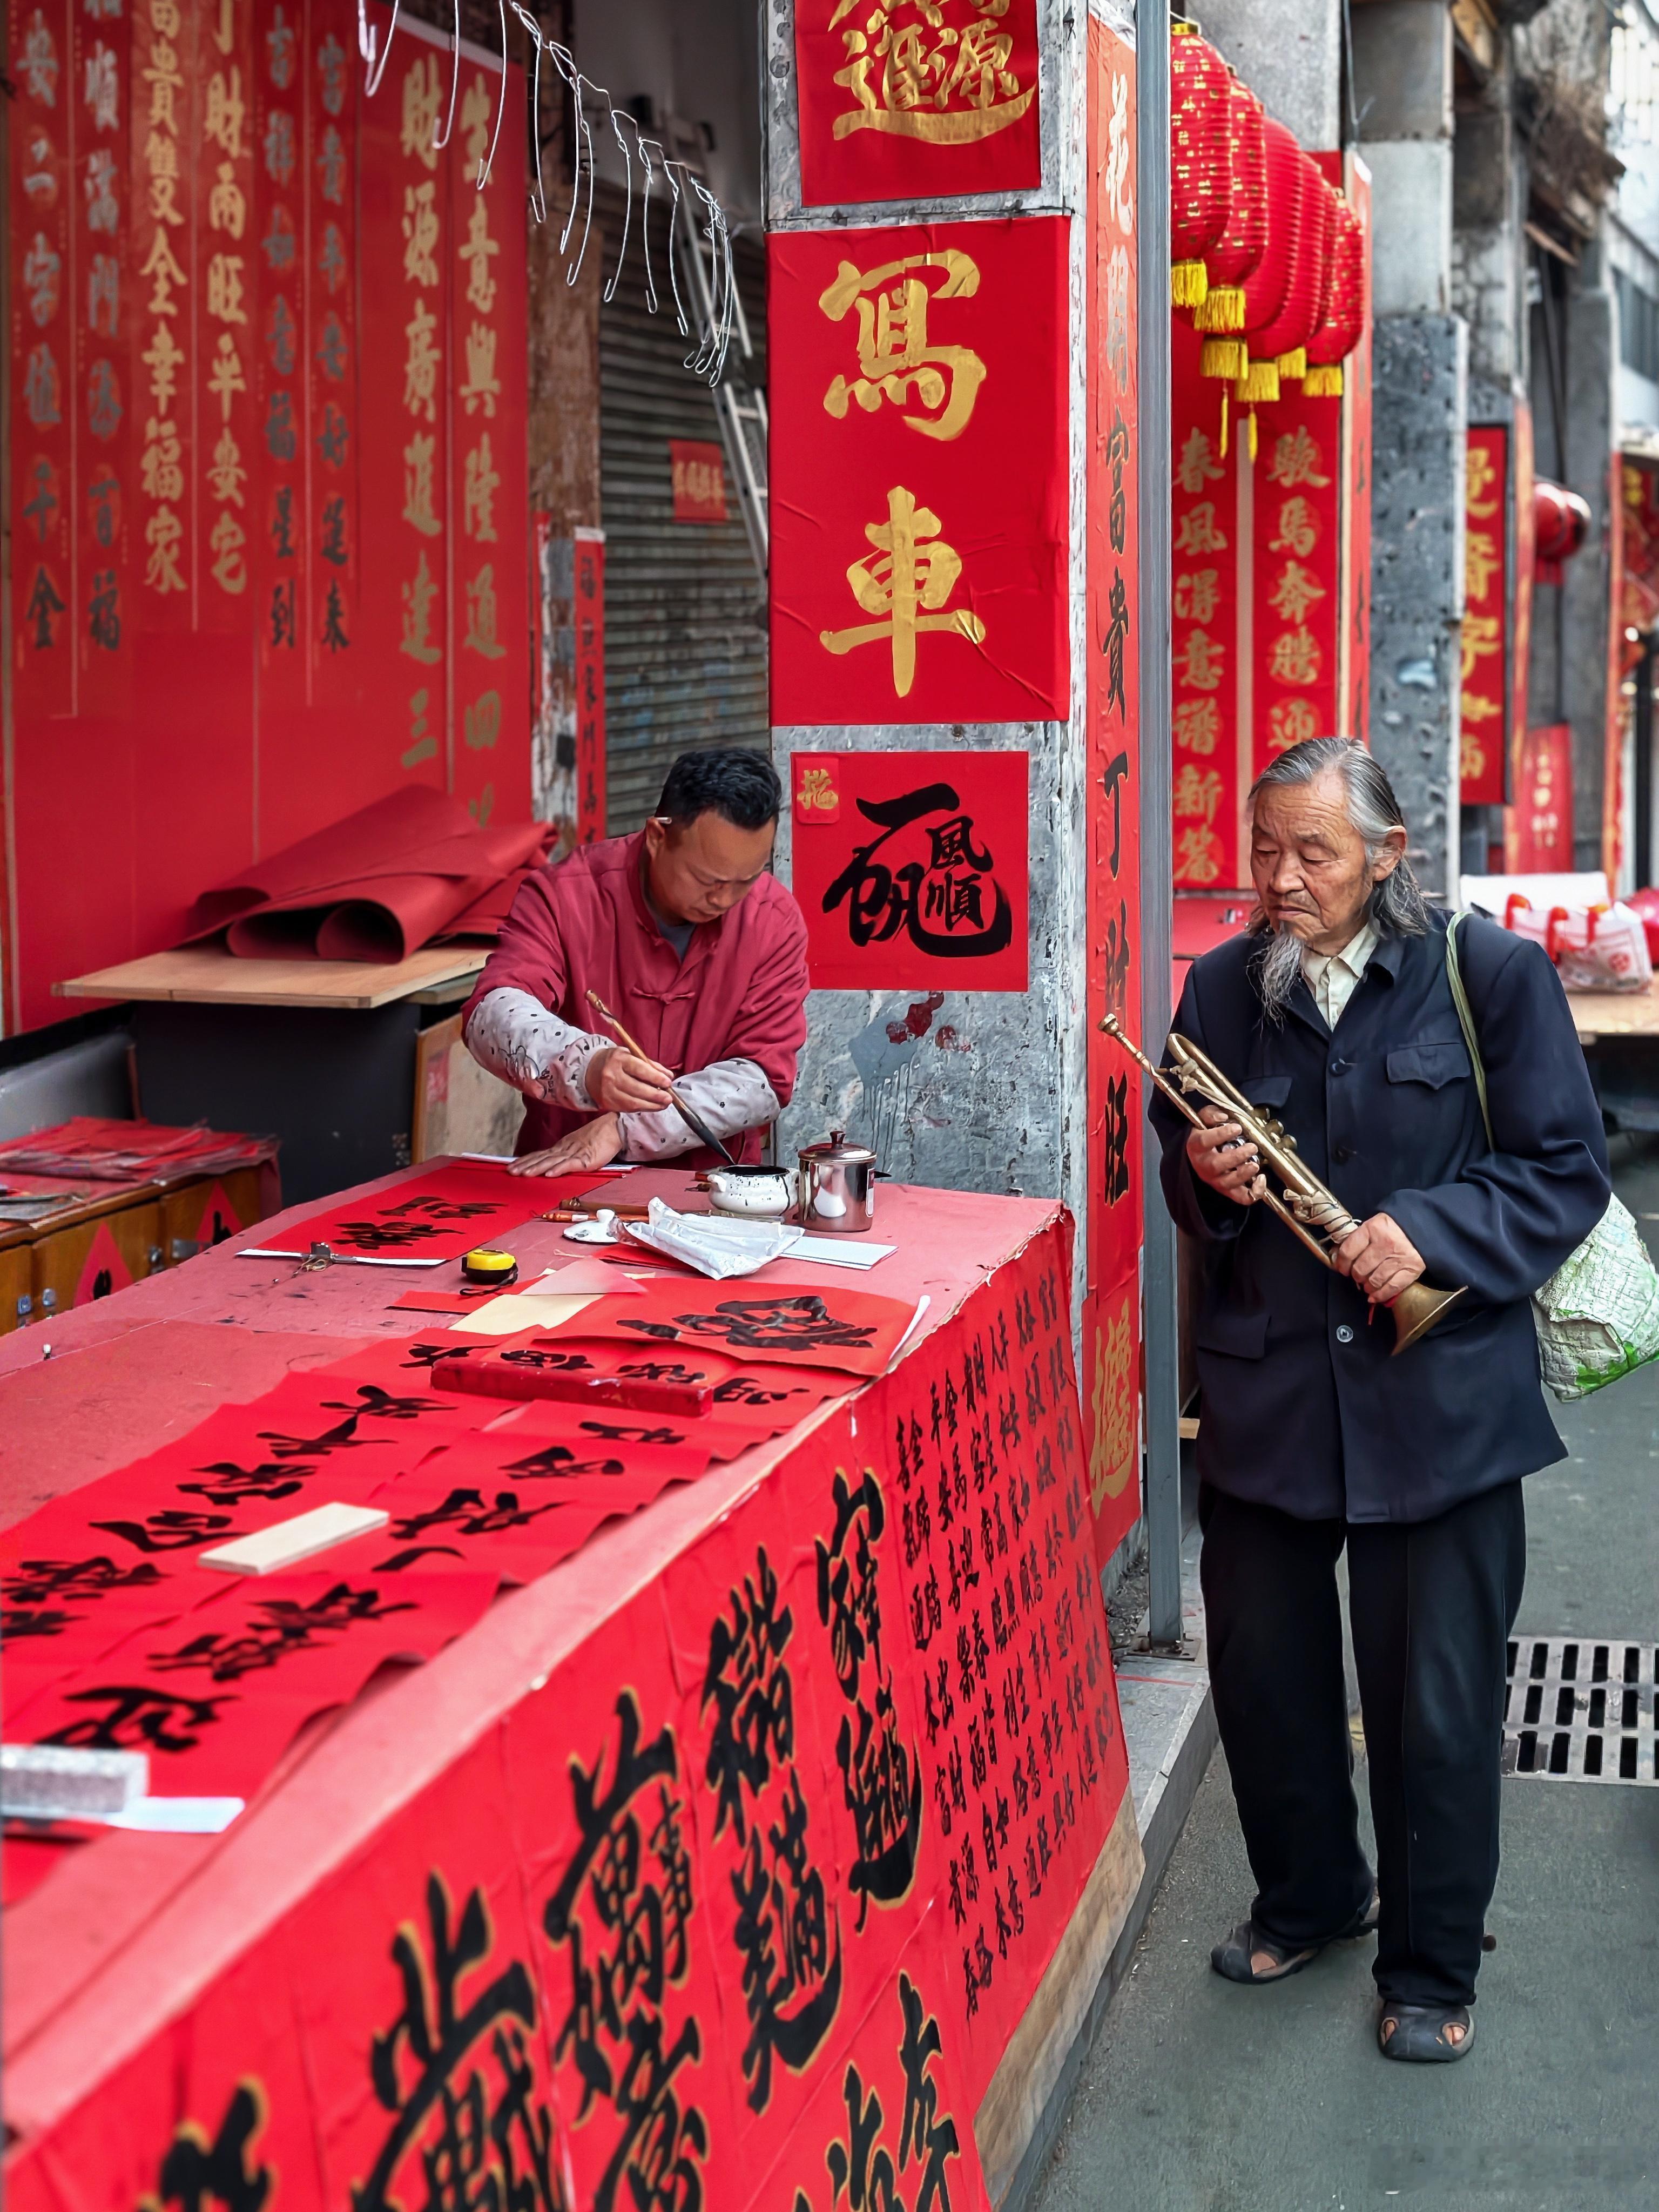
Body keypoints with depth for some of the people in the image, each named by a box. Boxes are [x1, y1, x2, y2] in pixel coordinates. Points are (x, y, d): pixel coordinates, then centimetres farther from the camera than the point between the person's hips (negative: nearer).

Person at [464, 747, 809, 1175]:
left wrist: (624, 1129, -22)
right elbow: (494, 1015, -21)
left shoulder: (776, 922, -5)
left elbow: (764, 1079, -10)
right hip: (556, 1176, -1)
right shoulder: (566, 894, -9)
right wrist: (585, 1068, -42)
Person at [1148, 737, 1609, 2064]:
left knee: (1437, 1702, 5)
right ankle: (1309, 1897, 39)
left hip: (1439, 1397, -4)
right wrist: (1207, 1182, -9)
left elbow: (1568, 1172, -6)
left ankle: (1432, 1968, 24)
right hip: (1263, 1392, 4)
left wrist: (1433, 1231, -20)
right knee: (1262, 1673, 14)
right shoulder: (1221, 989, 6)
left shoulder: (1493, 976, -6)